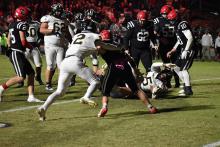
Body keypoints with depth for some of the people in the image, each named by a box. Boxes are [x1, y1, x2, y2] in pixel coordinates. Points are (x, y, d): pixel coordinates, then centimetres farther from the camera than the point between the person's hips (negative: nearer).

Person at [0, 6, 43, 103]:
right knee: (21, 77, -14)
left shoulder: (12, 24, 14)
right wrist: (31, 47, 1)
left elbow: (8, 40, 21)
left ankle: (31, 96, 5)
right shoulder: (22, 24, -12)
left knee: (31, 73, 8)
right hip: (16, 53, -10)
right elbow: (23, 41, -17)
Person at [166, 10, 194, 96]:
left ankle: (188, 90, -12)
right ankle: (186, 85, 20)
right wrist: (172, 51, 22)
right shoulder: (176, 27, 15)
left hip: (189, 49, -11)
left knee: (183, 69, -15)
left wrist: (186, 51, -26)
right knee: (176, 68, 13)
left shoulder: (182, 25, -16)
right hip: (183, 50, 11)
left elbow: (190, 38, -22)